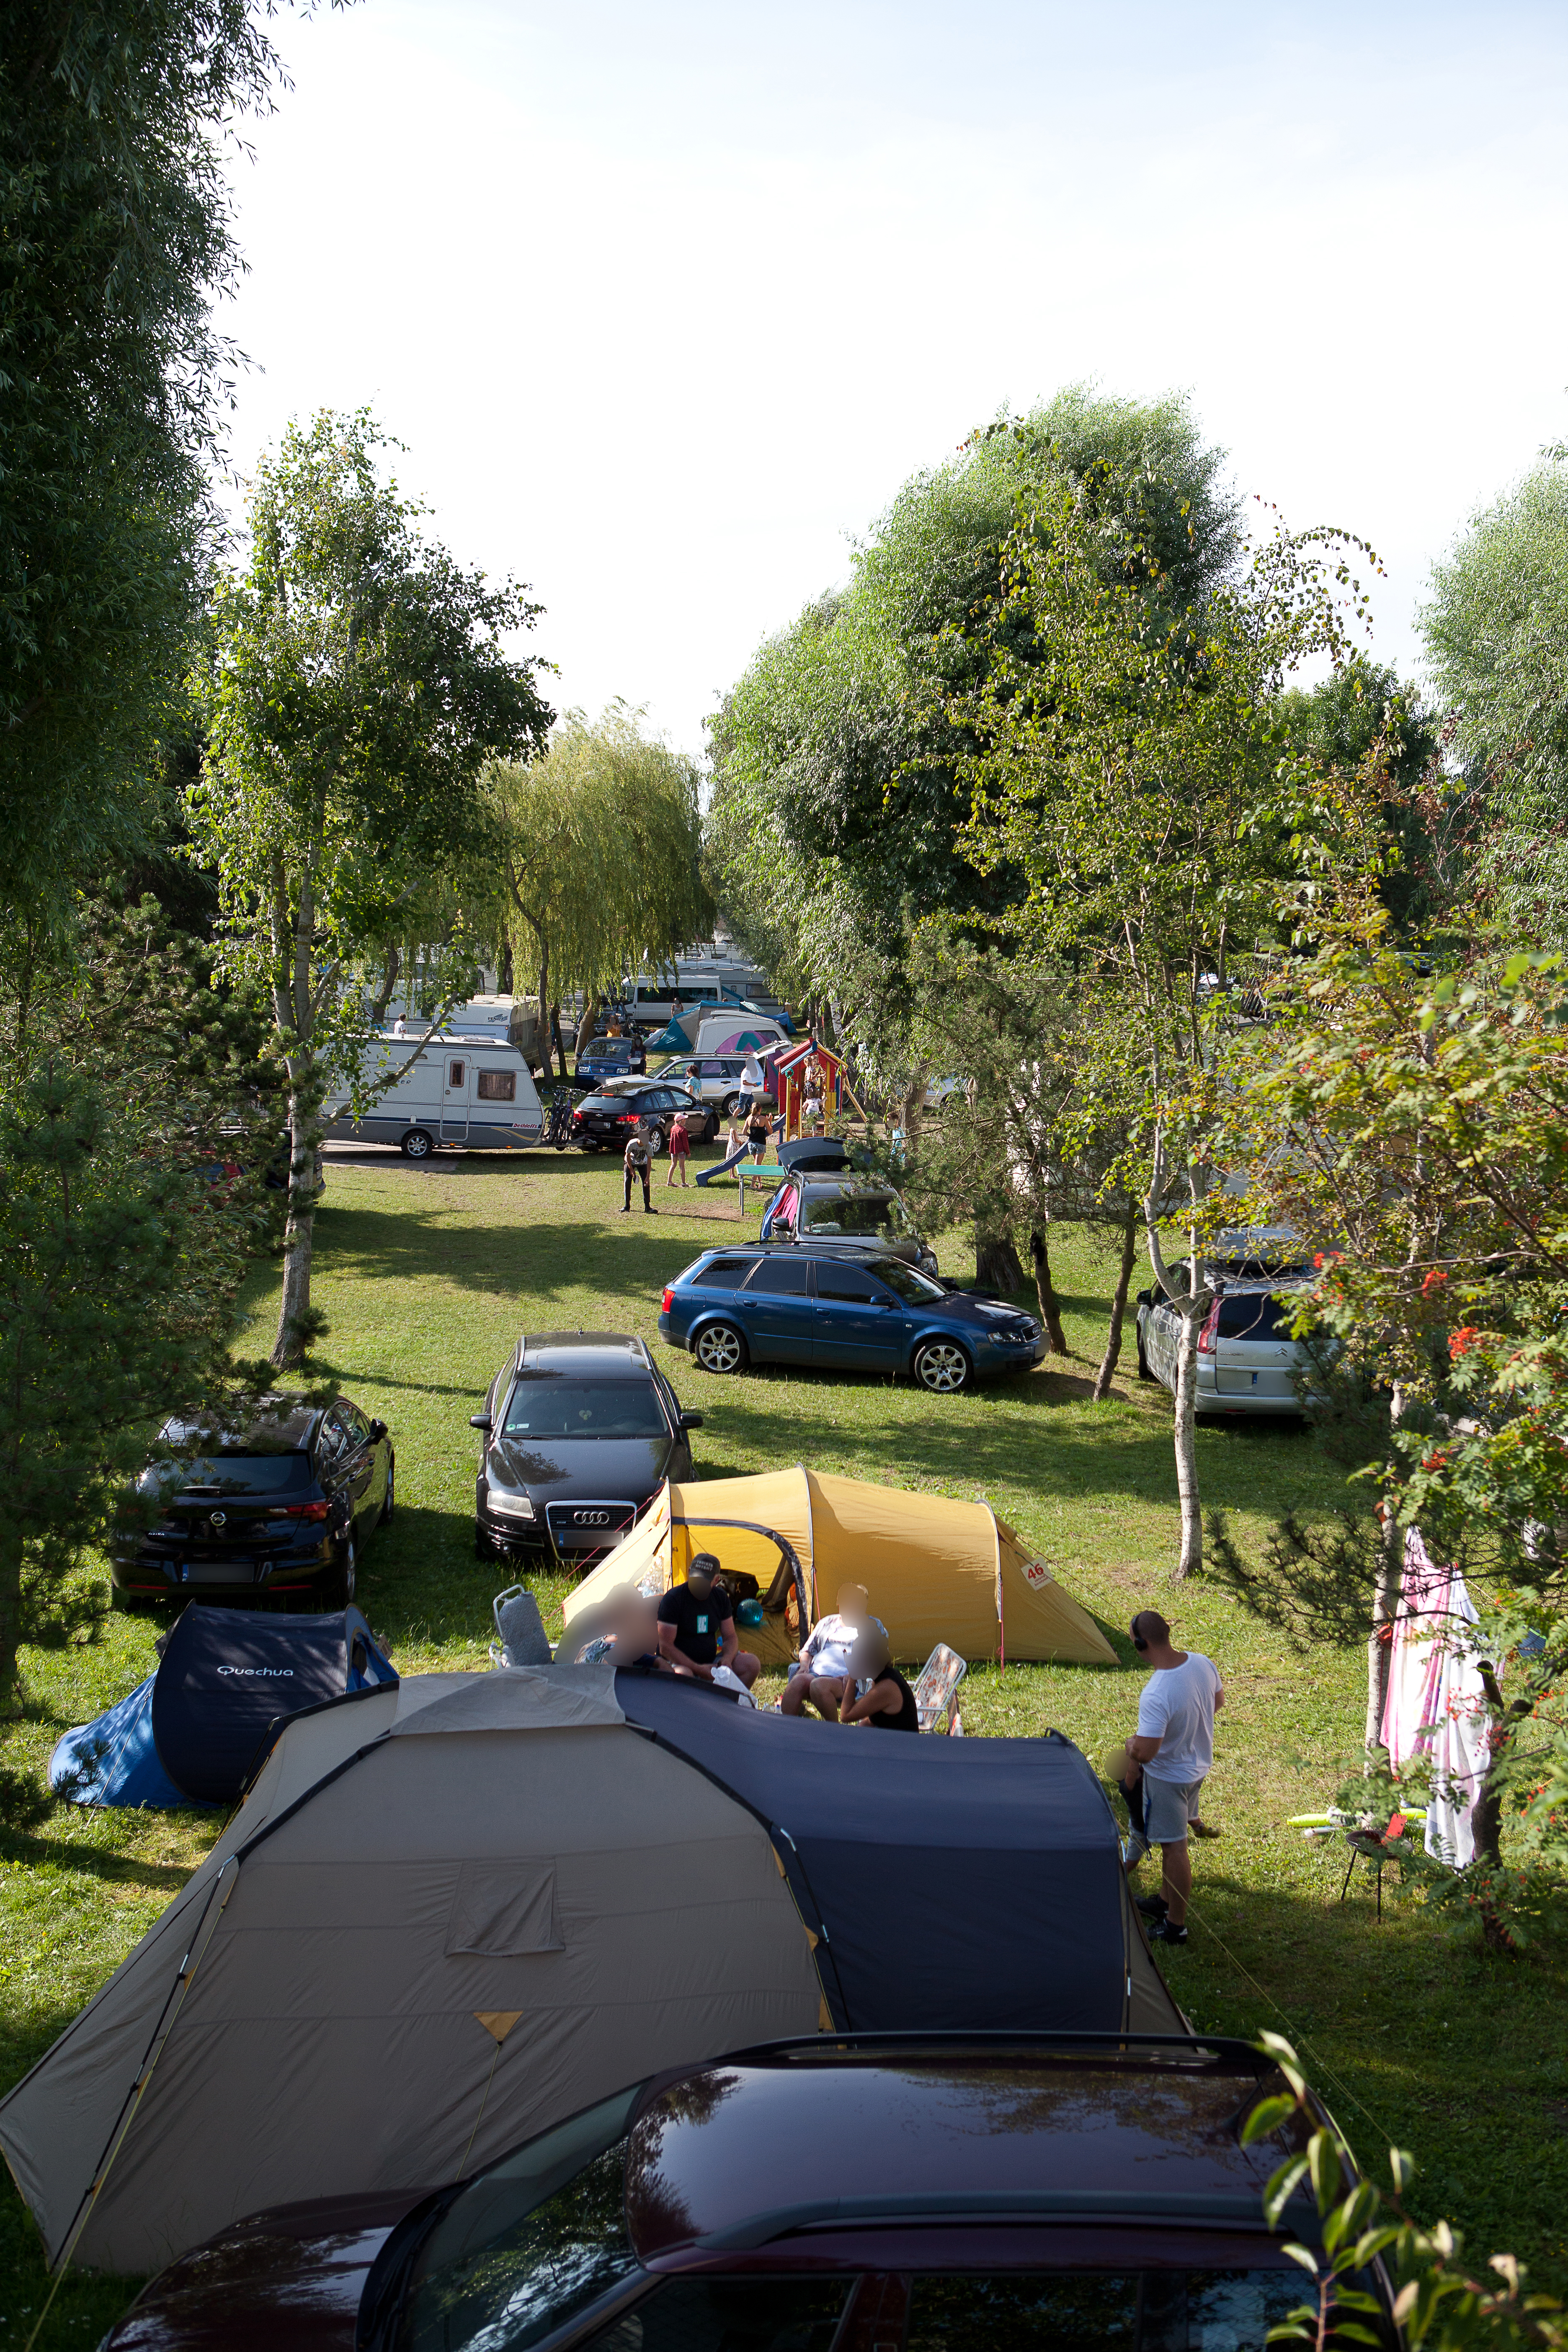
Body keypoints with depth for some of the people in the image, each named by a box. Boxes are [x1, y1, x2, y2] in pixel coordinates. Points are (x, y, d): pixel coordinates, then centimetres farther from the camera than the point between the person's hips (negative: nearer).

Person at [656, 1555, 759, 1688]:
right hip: (679, 1664, -6)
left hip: (711, 1662, 6)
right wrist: (698, 1669, -25)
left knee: (753, 1664, -12)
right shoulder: (673, 1599, -14)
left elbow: (730, 1637, 9)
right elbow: (665, 1647, -18)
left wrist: (727, 1660, -15)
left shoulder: (721, 1597, 5)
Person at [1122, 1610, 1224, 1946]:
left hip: (1168, 1776, -8)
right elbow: (1218, 1701, 8)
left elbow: (1144, 1754, -31)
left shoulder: (1155, 1695, -36)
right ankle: (1166, 1901, 43)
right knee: (1172, 1840, 25)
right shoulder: (1202, 1663, -12)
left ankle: (1175, 1925, 23)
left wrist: (1131, 1744, -9)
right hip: (1198, 1765, 8)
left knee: (1174, 1847, 8)